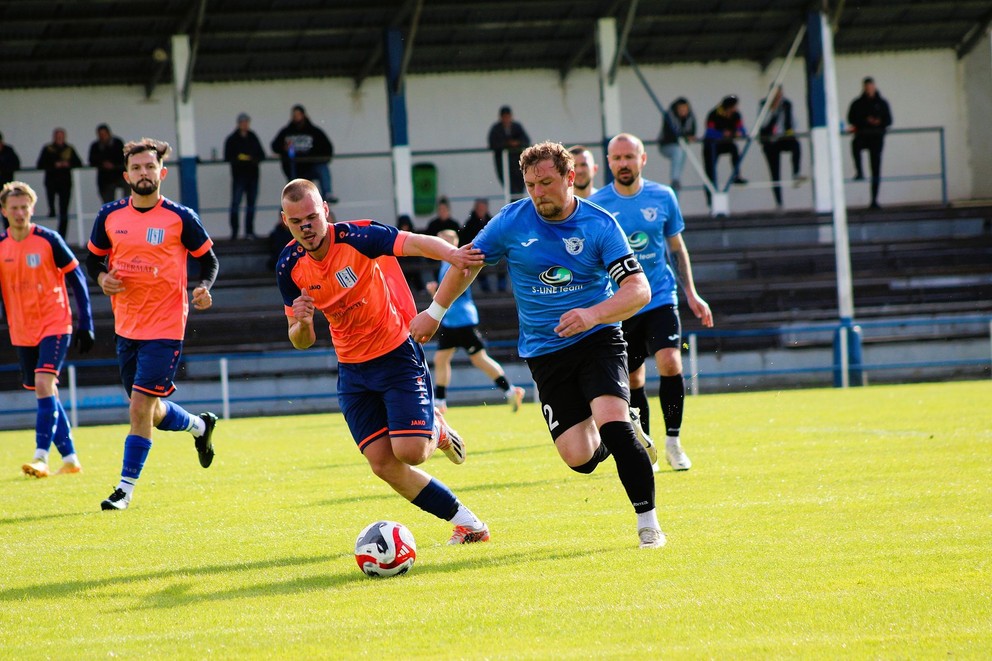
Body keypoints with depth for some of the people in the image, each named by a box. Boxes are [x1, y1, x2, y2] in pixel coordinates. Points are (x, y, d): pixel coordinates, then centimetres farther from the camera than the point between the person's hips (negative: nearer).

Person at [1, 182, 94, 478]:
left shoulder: (48, 240, -8)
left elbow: (77, 279, -3)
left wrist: (85, 324, -5)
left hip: (54, 325, -5)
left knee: (44, 384, -20)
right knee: (45, 394, 9)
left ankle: (41, 456, -23)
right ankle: (70, 457, 19)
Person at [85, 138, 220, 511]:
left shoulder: (181, 218, -7)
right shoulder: (109, 216, 3)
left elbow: (208, 259, 4)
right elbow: (93, 258, 15)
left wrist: (204, 288, -16)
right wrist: (102, 278, -6)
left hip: (165, 327, -5)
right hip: (126, 325, 5)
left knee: (140, 406, -11)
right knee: (150, 412, 13)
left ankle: (126, 488, 0)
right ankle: (200, 426, 44)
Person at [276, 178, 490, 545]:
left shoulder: (356, 237, -20)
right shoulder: (290, 267, -5)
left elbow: (416, 243, -35)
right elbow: (301, 340, 3)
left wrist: (452, 254, -57)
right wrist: (301, 324, -22)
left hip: (397, 353, -5)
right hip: (353, 370, 5)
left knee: (409, 451, -18)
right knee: (383, 464, -4)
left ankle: (437, 431, 20)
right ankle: (466, 522, 10)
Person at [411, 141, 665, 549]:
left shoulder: (600, 226, -10)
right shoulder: (511, 222, -4)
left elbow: (639, 290, -17)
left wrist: (593, 314, -33)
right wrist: (435, 312, 19)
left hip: (597, 338, -2)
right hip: (544, 352, 2)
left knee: (612, 421, -25)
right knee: (579, 458, -10)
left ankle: (648, 522, -11)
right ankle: (623, 439, 26)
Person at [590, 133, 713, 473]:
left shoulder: (663, 197, 0)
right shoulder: (596, 205, -5)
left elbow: (676, 248, 13)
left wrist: (691, 294, 11)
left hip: (660, 298, 0)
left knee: (670, 364, -18)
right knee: (633, 381, 6)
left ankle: (673, 440, -3)